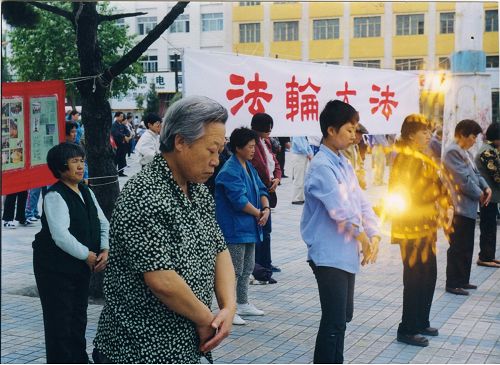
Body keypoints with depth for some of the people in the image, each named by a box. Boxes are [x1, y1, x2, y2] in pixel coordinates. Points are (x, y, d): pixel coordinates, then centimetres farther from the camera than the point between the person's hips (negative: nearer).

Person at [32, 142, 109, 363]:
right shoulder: (55, 196, -17)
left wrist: (105, 250, -9)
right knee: (60, 319, -1)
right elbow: (61, 235, -27)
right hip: (55, 268, -8)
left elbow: (102, 224, 8)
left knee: (79, 316, 18)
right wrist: (88, 255, -20)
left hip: (82, 267, 8)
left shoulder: (86, 192, 8)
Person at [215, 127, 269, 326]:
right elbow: (239, 200, -24)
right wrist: (258, 213, -13)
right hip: (235, 228, -10)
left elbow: (261, 189, 12)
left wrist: (266, 208, -6)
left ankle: (242, 304, 30)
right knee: (234, 270, -4)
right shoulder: (230, 171, -18)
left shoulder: (249, 167, 12)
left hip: (249, 227, 10)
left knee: (247, 268, 18)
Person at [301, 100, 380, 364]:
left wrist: (374, 236, -3)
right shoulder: (322, 166, -17)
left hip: (346, 253, 9)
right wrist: (364, 240, -9)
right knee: (334, 320, -7)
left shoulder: (344, 164, 12)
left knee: (343, 316, 18)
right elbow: (341, 209, -21)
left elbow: (360, 202, 10)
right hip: (329, 255, -9)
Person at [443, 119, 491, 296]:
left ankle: (462, 280, 25)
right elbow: (463, 179, -20)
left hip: (469, 207, 10)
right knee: (458, 248, -4)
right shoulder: (452, 152, -15)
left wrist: (486, 187, 1)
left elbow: (475, 173, 19)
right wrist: (479, 194, -9)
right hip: (460, 207, -10)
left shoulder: (466, 152, 17)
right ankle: (453, 284, 3)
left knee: (467, 247, 16)